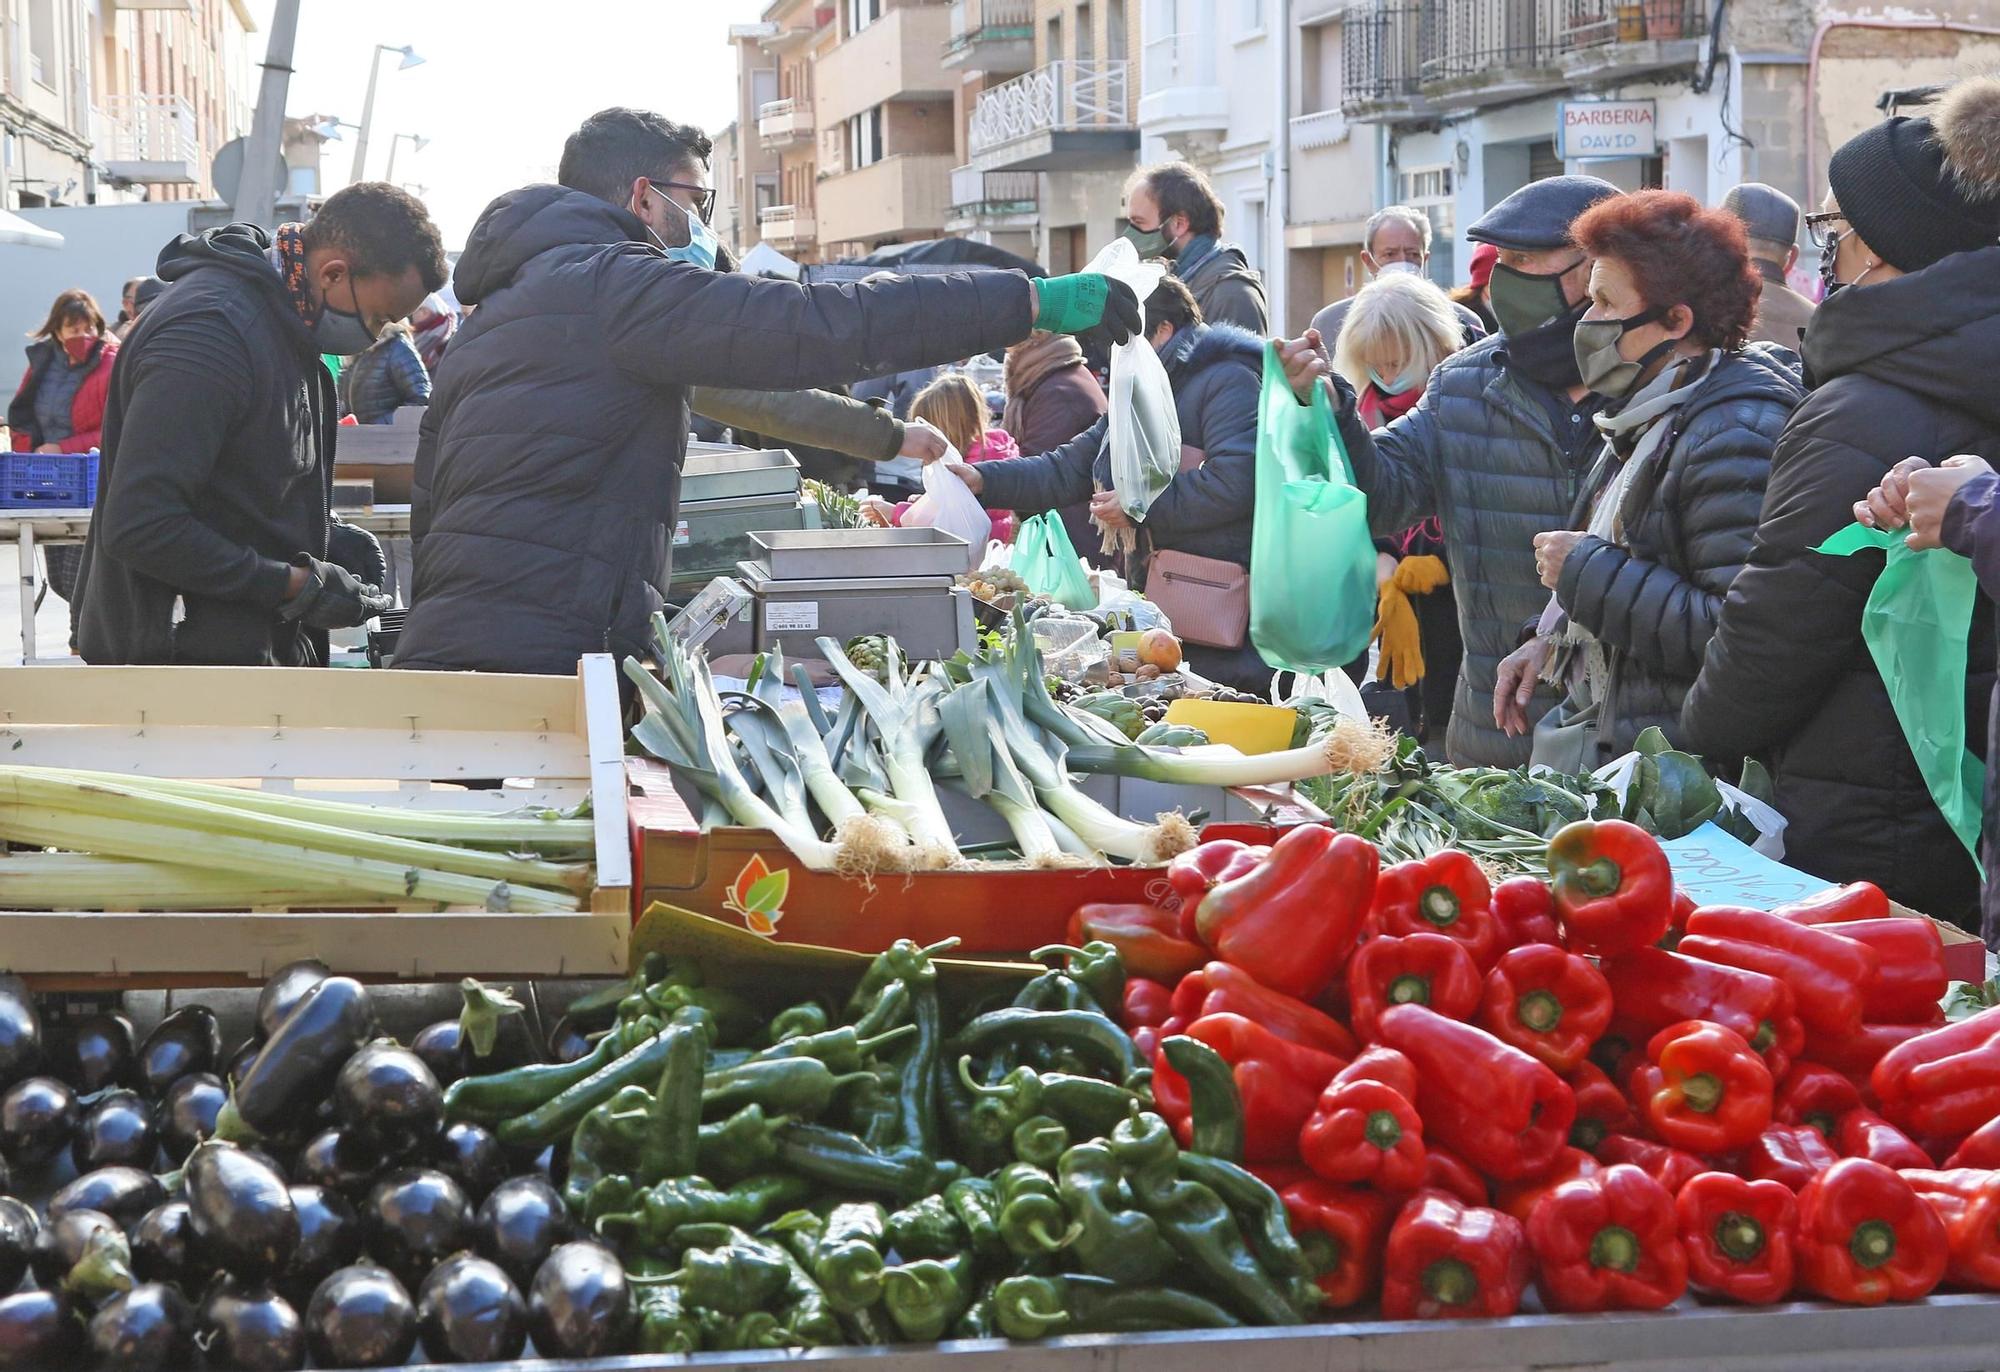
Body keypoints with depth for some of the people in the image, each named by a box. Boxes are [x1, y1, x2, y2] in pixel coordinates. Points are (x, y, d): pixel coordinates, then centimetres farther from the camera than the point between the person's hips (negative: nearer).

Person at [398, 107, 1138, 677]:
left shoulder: (490, 317, 25)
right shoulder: (612, 284, -6)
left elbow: (428, 509, 26)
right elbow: (815, 326, -16)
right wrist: (1032, 301, -14)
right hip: (539, 673, -10)